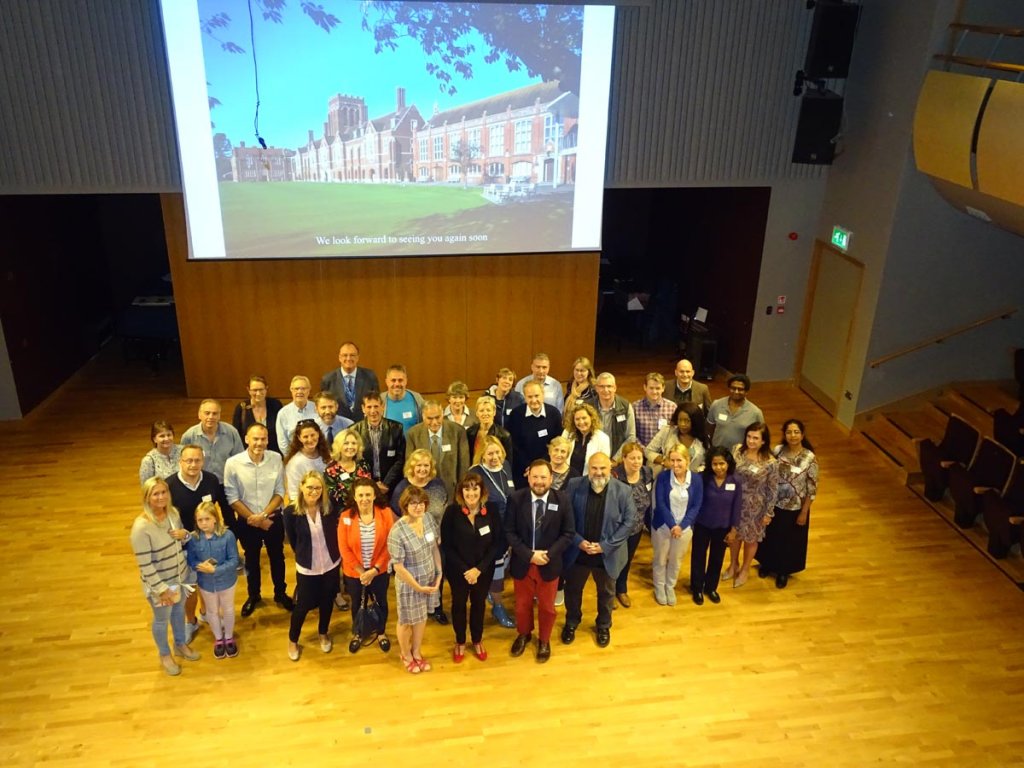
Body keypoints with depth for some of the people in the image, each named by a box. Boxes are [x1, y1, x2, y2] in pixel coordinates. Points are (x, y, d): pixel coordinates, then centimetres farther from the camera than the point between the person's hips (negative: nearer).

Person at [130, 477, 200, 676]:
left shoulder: (173, 512, -10)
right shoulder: (141, 527, -30)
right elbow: (144, 565, -25)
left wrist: (185, 534, -17)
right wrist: (162, 589, -22)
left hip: (180, 576, 6)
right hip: (159, 583, -6)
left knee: (179, 611, 27)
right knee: (162, 619, 18)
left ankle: (180, 644, 52)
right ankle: (165, 655, 44)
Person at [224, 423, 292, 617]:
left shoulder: (276, 459, -14)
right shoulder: (233, 463, -18)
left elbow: (280, 492, -7)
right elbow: (232, 497, -13)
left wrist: (263, 515, -17)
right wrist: (254, 518, -14)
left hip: (273, 518, 1)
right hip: (247, 521, -1)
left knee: (277, 557, 19)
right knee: (251, 559, 20)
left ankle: (280, 594, 41)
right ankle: (253, 595, 42)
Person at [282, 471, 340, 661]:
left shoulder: (329, 508, -15)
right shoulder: (291, 512, -18)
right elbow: (292, 540, -3)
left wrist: (336, 554, 5)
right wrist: (304, 556, 8)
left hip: (331, 565, 2)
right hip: (307, 568, -2)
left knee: (327, 603, 19)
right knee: (302, 606, 10)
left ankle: (323, 634, 45)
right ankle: (292, 641, 36)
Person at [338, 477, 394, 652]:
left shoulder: (385, 513, -16)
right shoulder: (346, 517, -16)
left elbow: (389, 545, -13)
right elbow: (344, 549, -13)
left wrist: (374, 570, -16)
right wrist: (361, 571, -14)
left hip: (380, 571, 0)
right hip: (354, 572, 0)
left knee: (381, 602, 21)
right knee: (357, 604, 22)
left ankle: (381, 633, 46)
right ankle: (357, 634, 48)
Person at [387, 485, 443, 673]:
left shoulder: (428, 519, -10)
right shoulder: (397, 532, -29)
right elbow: (398, 566, -23)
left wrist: (439, 573, 1)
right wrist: (417, 586, -17)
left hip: (429, 579, 5)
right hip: (408, 584, -5)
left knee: (421, 618, 24)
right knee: (407, 621, 18)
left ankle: (417, 652, 48)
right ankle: (406, 655, 44)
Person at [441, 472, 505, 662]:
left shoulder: (492, 510, -14)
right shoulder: (452, 511, -17)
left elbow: (498, 542, -11)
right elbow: (446, 545, -13)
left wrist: (479, 568, -17)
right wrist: (464, 570, -17)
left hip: (484, 570, 1)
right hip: (458, 570, -1)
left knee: (479, 604, 19)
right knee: (459, 604, 17)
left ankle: (477, 640, 43)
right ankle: (460, 642, 41)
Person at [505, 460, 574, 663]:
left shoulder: (562, 501, -13)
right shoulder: (516, 499, -14)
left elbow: (568, 533, -8)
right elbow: (509, 532, -10)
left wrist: (548, 554, -19)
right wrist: (529, 554, -20)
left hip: (549, 564, 0)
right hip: (522, 563, 0)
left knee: (546, 606, 18)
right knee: (523, 604, 20)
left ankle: (544, 640, 42)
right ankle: (523, 634, 48)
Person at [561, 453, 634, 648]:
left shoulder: (623, 491, -14)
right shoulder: (574, 486, -13)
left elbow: (629, 521, -11)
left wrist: (605, 545, -16)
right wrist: (578, 541, -17)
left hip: (607, 554, 0)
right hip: (577, 552, 1)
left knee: (606, 592, 21)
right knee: (573, 589, 20)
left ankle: (603, 625, 46)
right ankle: (571, 622, 46)